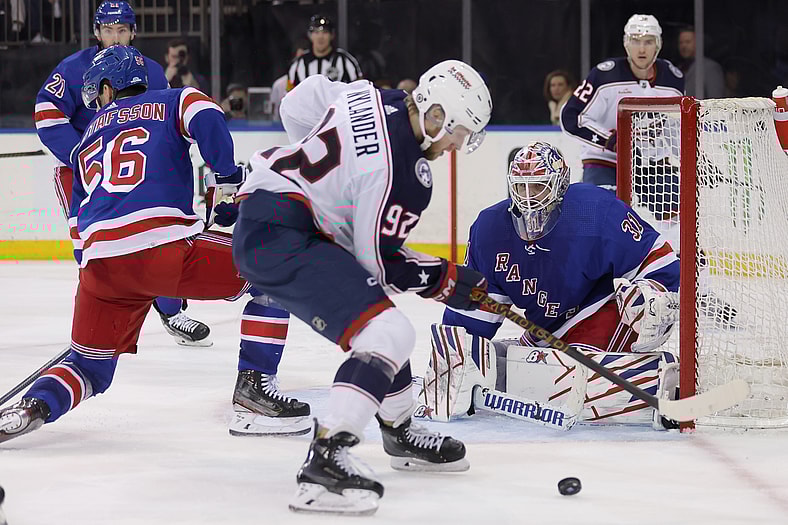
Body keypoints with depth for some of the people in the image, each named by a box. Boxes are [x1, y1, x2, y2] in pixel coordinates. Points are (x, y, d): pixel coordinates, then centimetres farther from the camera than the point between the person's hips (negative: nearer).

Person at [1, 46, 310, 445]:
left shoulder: (87, 141, 32)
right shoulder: (171, 102, 20)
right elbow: (206, 120, -5)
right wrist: (227, 179, 0)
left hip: (100, 262, 5)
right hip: (164, 246, -5)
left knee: (89, 365, 22)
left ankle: (33, 407, -7)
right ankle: (253, 388, -1)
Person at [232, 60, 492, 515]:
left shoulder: (370, 97, 5)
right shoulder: (406, 173, -19)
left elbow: (297, 105, 19)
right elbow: (379, 263, -14)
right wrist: (451, 281, -1)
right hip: (280, 239, -11)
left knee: (379, 319, 26)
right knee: (389, 335, -20)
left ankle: (401, 433, 43)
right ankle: (324, 464, -27)